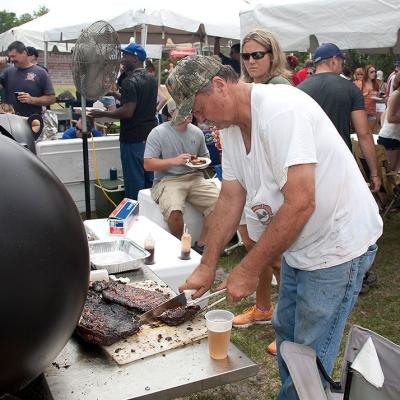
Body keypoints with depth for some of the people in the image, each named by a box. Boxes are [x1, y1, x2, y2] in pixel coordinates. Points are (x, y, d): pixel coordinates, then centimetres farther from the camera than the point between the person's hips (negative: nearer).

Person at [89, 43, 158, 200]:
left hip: (133, 139, -9)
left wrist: (102, 114, -13)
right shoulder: (151, 79, 10)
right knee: (149, 180, 15)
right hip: (150, 135, 9)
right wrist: (118, 95, 25)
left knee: (134, 182, -1)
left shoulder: (130, 81, -17)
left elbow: (128, 111, -24)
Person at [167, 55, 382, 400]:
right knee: (286, 331, 23)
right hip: (298, 243, 9)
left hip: (338, 245, -9)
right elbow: (231, 197, 4)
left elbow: (300, 204, -31)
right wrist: (207, 266, 0)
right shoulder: (232, 125, 2)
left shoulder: (280, 110, -27)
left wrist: (249, 269, -23)